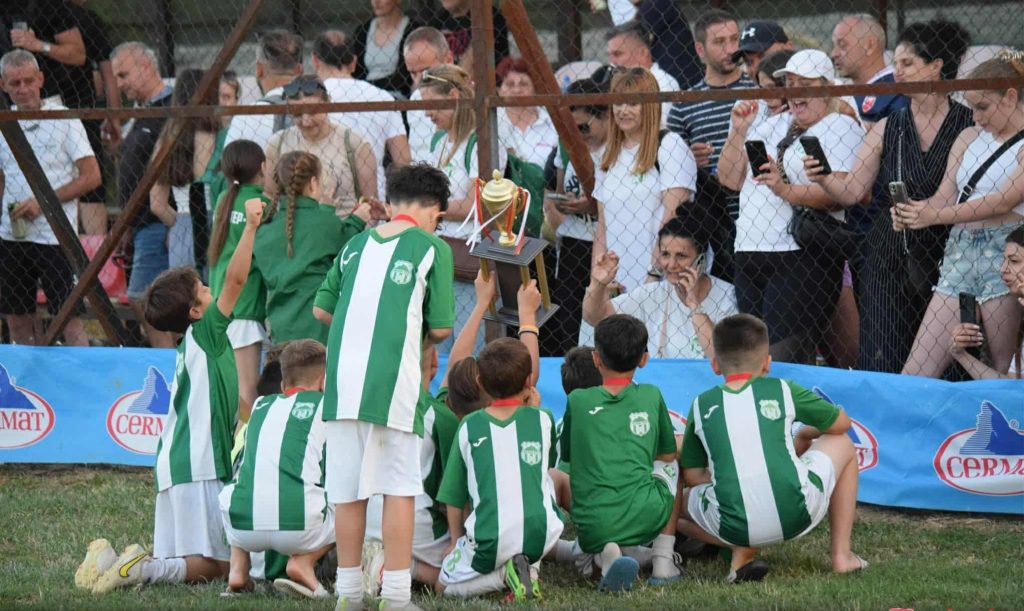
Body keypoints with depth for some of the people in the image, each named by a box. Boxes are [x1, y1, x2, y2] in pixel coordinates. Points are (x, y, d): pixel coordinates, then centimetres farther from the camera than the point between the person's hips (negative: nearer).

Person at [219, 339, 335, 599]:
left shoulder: (261, 405, 23)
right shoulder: (326, 405, 11)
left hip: (242, 528, 4)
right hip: (300, 527, -4)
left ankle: (238, 566, 15)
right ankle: (304, 561, 1)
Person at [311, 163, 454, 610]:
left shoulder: (355, 245, 15)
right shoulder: (432, 248, 3)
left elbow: (321, 309, 16)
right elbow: (441, 328, 2)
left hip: (343, 378, 4)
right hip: (395, 381, -4)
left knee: (347, 488, 9)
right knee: (399, 487, 1)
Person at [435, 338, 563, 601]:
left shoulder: (469, 427, 4)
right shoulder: (542, 420, 5)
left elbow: (453, 496, 10)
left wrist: (456, 541, 24)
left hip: (489, 540, -1)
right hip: (541, 535, 1)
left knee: (443, 586, 21)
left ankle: (504, 573, -7)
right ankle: (530, 566, 8)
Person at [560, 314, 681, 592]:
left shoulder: (578, 400, 6)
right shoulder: (651, 396, 8)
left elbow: (566, 455, 20)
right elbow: (667, 454, 21)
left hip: (592, 527, -1)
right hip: (645, 517, 1)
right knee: (672, 466, 29)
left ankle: (606, 554, 0)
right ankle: (663, 562, 15)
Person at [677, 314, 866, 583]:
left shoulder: (702, 405, 11)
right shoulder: (783, 391, 10)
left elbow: (692, 477, 14)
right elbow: (841, 423, 25)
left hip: (733, 528, 0)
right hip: (797, 515, 0)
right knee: (842, 444, 29)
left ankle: (742, 552, 8)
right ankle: (841, 555, 25)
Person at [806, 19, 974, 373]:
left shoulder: (969, 125, -1)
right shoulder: (887, 129, 9)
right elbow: (852, 192, 5)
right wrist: (823, 180, -14)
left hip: (946, 257, -3)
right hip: (889, 258, 3)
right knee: (882, 361, -3)